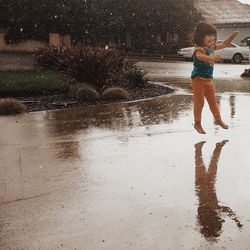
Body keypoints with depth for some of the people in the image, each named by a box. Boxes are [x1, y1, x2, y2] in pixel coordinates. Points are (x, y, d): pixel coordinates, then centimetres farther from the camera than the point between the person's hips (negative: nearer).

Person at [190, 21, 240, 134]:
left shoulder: (212, 46, 5)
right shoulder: (199, 48, -21)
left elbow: (225, 44, 20)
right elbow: (199, 56, -44)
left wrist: (234, 35, 7)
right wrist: (212, 58, -61)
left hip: (209, 79, 7)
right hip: (198, 79, -7)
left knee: (213, 101, 18)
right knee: (199, 102, 1)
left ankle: (218, 120, 33)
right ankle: (197, 124, 14)